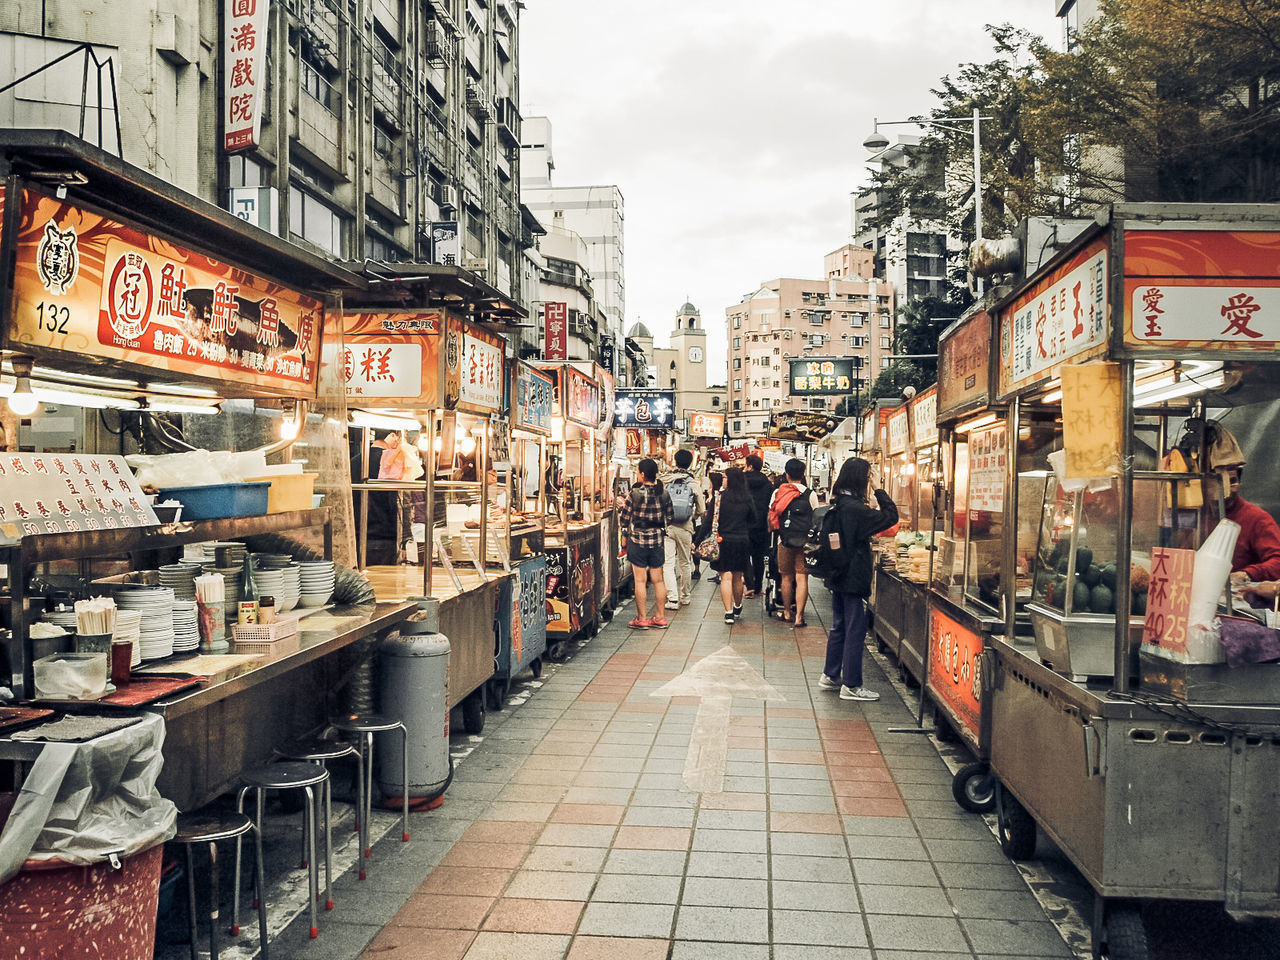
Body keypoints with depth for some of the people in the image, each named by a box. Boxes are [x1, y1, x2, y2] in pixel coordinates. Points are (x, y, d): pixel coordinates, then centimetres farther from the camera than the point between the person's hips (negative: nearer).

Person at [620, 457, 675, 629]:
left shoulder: (635, 494, -11)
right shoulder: (664, 494, -1)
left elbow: (625, 517, -5)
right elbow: (670, 518, 5)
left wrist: (625, 536, 8)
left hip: (638, 540, -4)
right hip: (657, 541, 4)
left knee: (640, 580, 2)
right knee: (658, 580, 11)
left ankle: (641, 619, 6)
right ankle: (659, 618, 18)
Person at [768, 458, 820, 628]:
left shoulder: (778, 493, 0)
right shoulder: (811, 494, -3)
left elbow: (771, 519, 5)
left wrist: (773, 529, 25)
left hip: (784, 542, 1)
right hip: (805, 542, -1)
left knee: (786, 578, 13)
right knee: (802, 578, 0)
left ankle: (787, 612, 25)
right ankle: (799, 616, -3)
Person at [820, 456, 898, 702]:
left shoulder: (838, 504, 7)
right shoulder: (855, 508, -21)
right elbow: (891, 516, -18)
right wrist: (879, 489, -11)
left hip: (839, 577, 9)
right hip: (852, 578, -9)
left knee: (839, 626, 18)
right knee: (855, 629, -1)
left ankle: (830, 675, 27)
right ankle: (851, 685, 5)